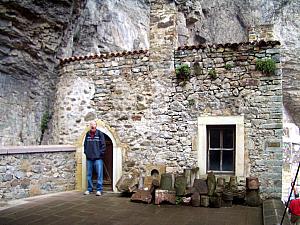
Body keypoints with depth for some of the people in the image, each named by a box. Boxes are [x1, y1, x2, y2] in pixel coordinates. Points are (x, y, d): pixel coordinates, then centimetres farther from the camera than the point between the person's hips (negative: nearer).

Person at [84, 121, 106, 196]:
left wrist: (101, 153, -9)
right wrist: (86, 152, 7)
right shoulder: (87, 134, 9)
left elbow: (103, 145, -4)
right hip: (89, 158, 4)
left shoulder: (100, 134, -3)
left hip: (98, 158, -4)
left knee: (99, 174, -3)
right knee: (89, 174, 10)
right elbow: (85, 144, 16)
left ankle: (99, 189, 4)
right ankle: (89, 189, 21)